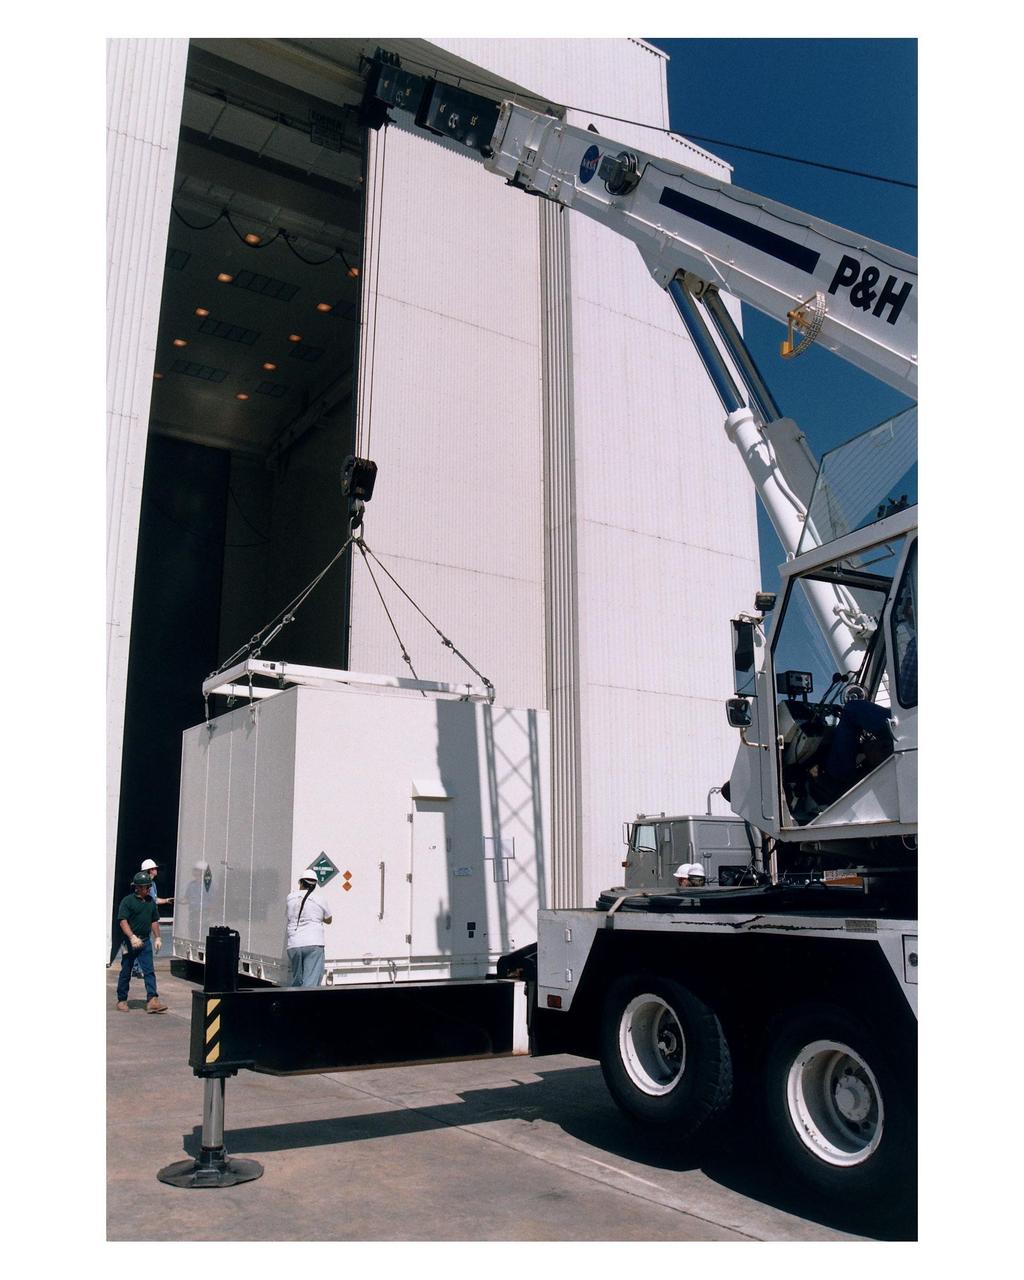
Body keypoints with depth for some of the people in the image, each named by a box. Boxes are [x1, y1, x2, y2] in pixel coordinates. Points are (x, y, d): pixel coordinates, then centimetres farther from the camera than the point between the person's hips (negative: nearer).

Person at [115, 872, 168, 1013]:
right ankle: (122, 1001, 20)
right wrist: (132, 937, -26)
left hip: (145, 941, 5)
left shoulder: (150, 901, 10)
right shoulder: (127, 901, -8)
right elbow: (122, 921, -16)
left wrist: (157, 938, 11)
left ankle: (152, 1000, -9)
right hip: (130, 942, -5)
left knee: (149, 972, -4)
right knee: (126, 972, 8)